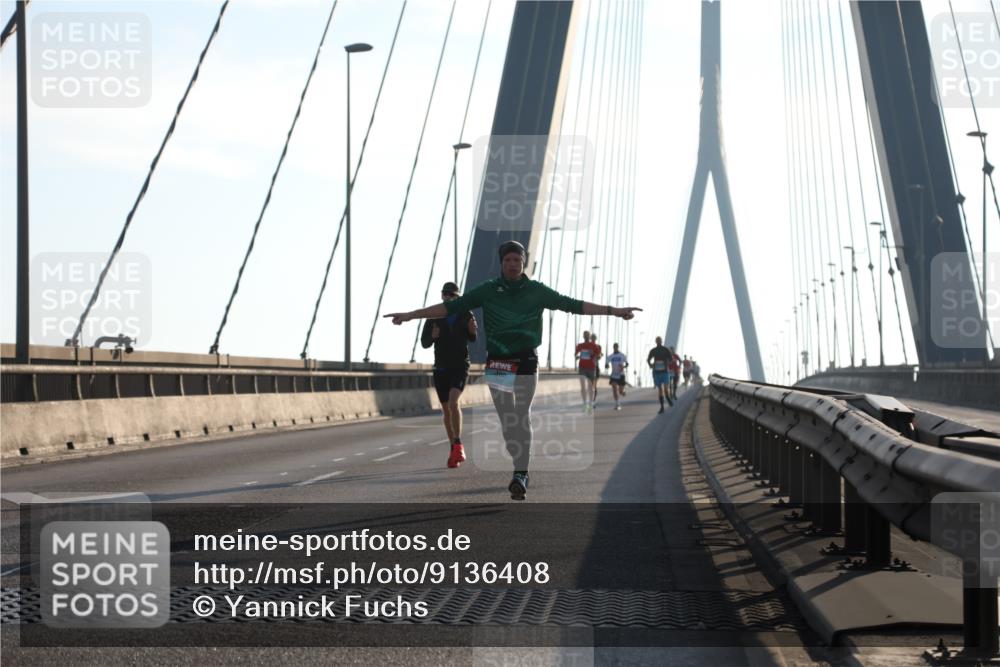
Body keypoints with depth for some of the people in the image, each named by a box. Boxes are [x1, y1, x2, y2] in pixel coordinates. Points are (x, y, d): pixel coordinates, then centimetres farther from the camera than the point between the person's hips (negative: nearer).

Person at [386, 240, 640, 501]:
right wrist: (411, 315, -7)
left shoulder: (537, 291, 1)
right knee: (506, 420, 1)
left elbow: (572, 304, 2)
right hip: (497, 363, 1)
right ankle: (520, 469, 14)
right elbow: (452, 306, -1)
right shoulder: (487, 291, 1)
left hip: (526, 362, -1)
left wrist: (614, 311, -2)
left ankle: (520, 474, -8)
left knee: (521, 417, -8)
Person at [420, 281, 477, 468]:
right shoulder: (434, 317, 2)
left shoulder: (466, 315, 1)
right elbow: (424, 343, 1)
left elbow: (472, 338, 4)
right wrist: (432, 336, -22)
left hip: (460, 367, -3)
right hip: (441, 368, 3)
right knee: (446, 410, 8)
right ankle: (454, 448, 20)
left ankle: (458, 445, -16)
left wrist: (472, 330, -19)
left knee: (453, 401, -24)